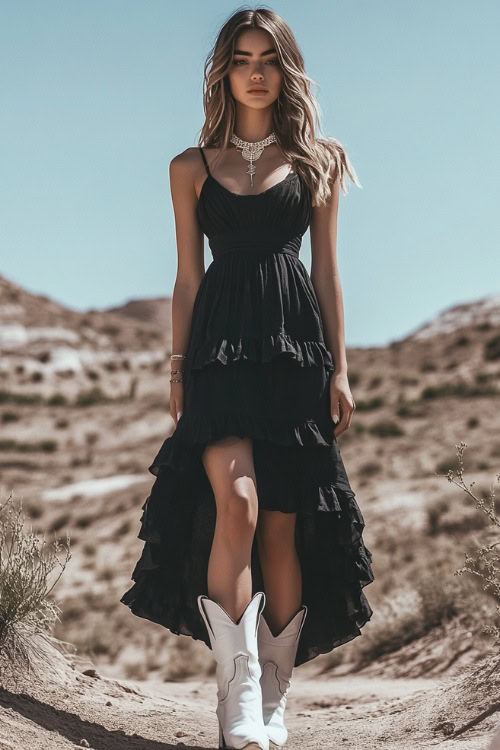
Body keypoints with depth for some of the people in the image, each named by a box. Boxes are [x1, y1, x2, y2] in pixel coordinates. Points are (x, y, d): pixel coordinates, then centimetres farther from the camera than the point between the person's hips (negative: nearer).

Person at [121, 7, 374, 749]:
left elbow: (327, 269, 11)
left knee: (282, 527, -1)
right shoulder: (193, 167, 15)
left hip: (294, 345, 0)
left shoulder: (316, 162, 14)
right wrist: (178, 370, 5)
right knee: (236, 502, -20)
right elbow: (187, 277, 13)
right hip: (220, 343, 0)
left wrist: (339, 369, 4)